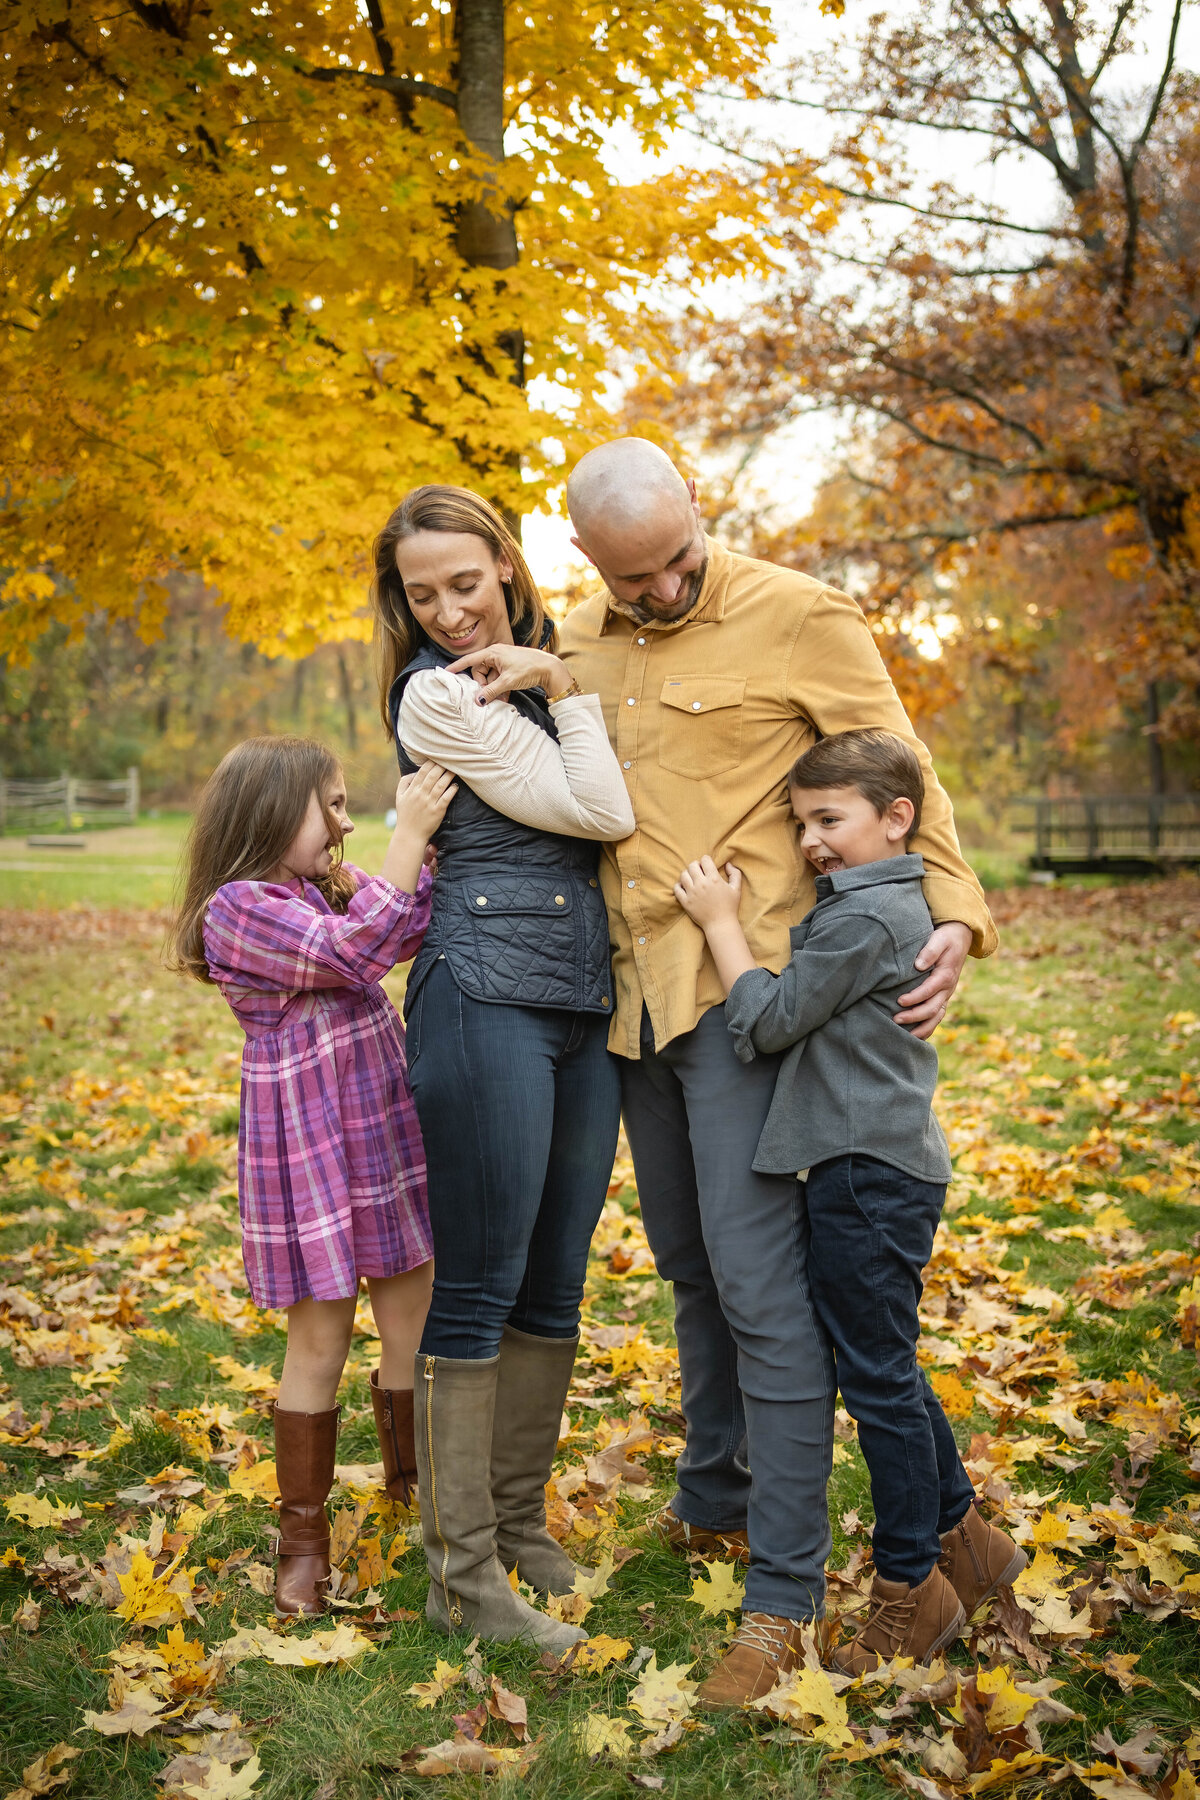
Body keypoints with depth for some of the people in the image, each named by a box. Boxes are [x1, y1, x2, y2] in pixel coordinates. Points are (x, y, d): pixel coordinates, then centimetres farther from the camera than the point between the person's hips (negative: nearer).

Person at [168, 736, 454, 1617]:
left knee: (414, 1323, 13)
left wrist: (425, 832, -11)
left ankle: (415, 1483, 34)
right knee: (320, 1340, 3)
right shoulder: (238, 908, -14)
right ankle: (304, 1538, 20)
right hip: (308, 1152, -7)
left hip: (385, 1132, 7)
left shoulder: (333, 887, 11)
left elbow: (413, 928, 0)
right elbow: (356, 952, -25)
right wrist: (410, 834, -26)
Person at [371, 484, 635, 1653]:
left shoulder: (539, 666, 17)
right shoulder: (439, 695, -7)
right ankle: (462, 1575, 7)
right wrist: (563, 689, -5)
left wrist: (559, 683, 7)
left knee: (554, 1288, 12)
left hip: (585, 1007, 8)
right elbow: (602, 814, -9)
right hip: (487, 1000, -8)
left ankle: (519, 1522, 27)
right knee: (478, 1289, -3)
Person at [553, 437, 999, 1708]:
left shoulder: (801, 619, -5)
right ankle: (712, 1498, 36)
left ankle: (784, 1591, 3)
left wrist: (953, 912, -12)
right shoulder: (580, 644, 12)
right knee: (688, 1265, 17)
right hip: (634, 993, 6)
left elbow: (903, 779, -2)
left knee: (758, 1282, -8)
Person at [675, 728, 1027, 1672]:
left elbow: (768, 1021, -15)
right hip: (886, 1166, 10)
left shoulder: (865, 916, -18)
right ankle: (963, 1537, 33)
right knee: (886, 1370, 20)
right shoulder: (891, 903, 14)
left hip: (871, 1177, -10)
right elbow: (805, 1019, 19)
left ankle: (911, 1589, 13)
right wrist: (732, 919, 11)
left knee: (879, 1378, 0)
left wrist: (720, 920, -6)